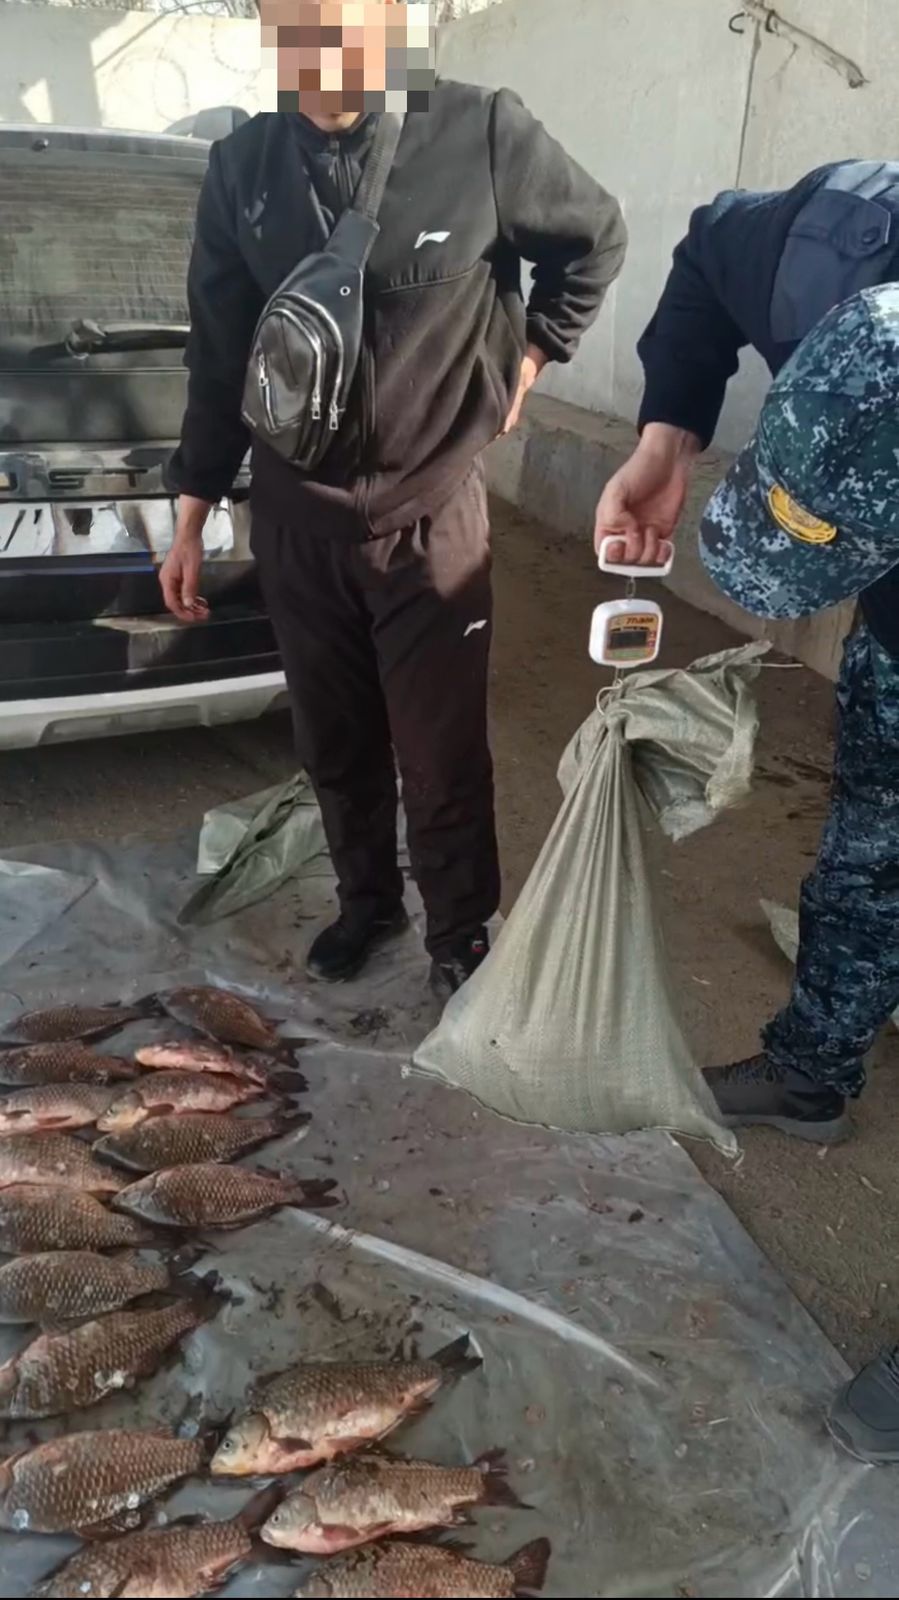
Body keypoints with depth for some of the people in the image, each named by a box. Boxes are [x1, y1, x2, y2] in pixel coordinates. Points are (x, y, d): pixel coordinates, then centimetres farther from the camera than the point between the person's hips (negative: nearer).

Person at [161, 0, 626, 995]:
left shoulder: (479, 132, -13)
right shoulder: (241, 167, -2)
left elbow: (595, 239, 6)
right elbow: (218, 359, 5)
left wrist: (528, 359, 4)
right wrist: (191, 517, 6)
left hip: (429, 514, -3)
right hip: (293, 515, 3)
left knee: (442, 754, 6)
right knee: (334, 744, 16)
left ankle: (460, 931, 31)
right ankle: (365, 902, 41)